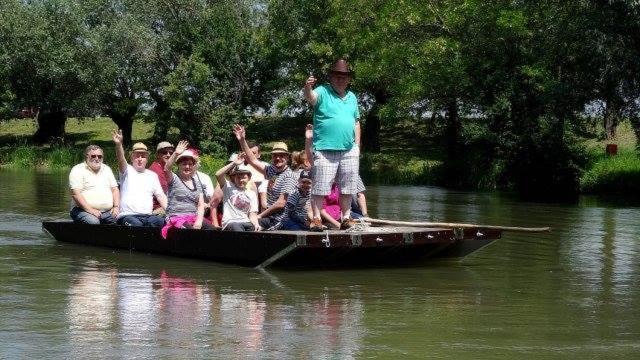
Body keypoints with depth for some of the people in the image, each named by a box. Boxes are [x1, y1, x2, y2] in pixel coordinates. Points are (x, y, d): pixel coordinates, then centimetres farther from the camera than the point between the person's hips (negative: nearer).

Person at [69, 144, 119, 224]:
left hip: (108, 212, 5)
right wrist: (90, 210, -19)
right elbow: (76, 194, -10)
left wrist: (116, 207, 0)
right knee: (93, 222, -37)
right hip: (83, 210, -5)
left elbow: (115, 189, 19)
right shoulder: (77, 170, 1)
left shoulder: (106, 169, 21)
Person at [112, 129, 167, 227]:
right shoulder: (128, 171, 11)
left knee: (160, 221, -30)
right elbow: (121, 160, -11)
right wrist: (118, 144, -33)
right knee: (136, 224, -37)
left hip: (147, 216, 3)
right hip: (128, 215, -3)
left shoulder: (152, 175, 23)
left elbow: (160, 196, 17)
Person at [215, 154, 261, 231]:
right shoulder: (228, 187, 12)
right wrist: (234, 163, -10)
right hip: (230, 222, -3)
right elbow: (218, 175, -7)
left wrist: (256, 224, -13)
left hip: (246, 222, 3)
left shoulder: (252, 194, 20)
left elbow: (252, 214, 10)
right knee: (235, 226, -39)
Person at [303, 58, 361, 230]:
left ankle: (346, 218, 17)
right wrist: (307, 88, -45)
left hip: (349, 150, 5)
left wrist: (357, 145, 13)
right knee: (320, 186, -7)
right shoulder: (323, 92, 0)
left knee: (347, 187, 9)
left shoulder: (352, 97, 16)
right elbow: (311, 98, -22)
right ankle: (316, 218, -4)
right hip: (325, 150, -5)